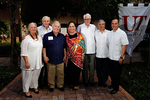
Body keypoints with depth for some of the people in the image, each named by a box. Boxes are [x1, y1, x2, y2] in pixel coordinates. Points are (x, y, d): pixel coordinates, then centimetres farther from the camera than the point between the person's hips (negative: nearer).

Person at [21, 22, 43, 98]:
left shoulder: (39, 38, 9)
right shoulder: (26, 39, -11)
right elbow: (23, 52, -14)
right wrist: (26, 62, -18)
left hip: (38, 62, 6)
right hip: (29, 62, -5)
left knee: (36, 75, 17)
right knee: (28, 76, 4)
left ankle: (35, 87, 38)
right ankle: (26, 90, 22)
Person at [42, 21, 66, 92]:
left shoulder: (62, 36, 10)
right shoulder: (46, 36, 0)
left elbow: (64, 47, 15)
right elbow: (44, 47, 0)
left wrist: (65, 55, 11)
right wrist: (45, 56, -5)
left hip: (60, 60, 3)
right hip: (50, 60, -2)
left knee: (61, 74, 9)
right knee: (51, 74, 7)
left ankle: (60, 85, 28)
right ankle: (51, 86, 26)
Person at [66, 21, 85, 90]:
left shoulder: (79, 36, -2)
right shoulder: (66, 36, 8)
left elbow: (82, 45, -1)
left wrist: (82, 55, -5)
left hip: (77, 57, -3)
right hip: (69, 57, 3)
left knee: (77, 71, -1)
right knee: (70, 71, 7)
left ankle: (76, 84, 15)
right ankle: (71, 83, 25)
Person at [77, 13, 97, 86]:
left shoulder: (94, 27, 12)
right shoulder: (80, 27, 4)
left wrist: (96, 47, 13)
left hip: (92, 50, 2)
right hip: (83, 50, -2)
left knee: (92, 66, 5)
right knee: (85, 66, 4)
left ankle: (91, 80, 18)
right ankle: (85, 81, 18)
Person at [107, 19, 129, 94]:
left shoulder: (122, 33, -11)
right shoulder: (110, 33, 7)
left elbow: (125, 45, -14)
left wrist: (121, 57, -17)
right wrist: (109, 54, 11)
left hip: (118, 58, -5)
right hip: (111, 57, 6)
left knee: (117, 74, 5)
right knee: (111, 73, 17)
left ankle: (116, 88, 20)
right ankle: (113, 84, 38)